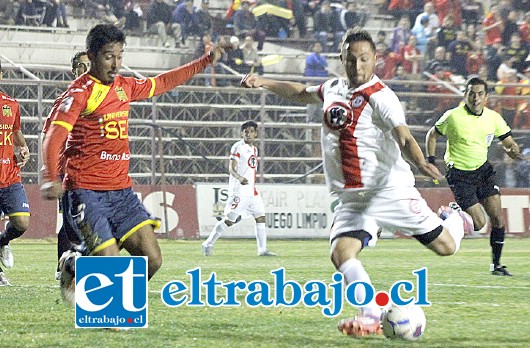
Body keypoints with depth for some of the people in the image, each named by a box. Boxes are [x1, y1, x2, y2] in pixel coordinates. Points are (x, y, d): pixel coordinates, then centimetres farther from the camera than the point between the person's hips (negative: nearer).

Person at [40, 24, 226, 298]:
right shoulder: (80, 92, -9)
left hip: (121, 190, 7)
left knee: (152, 260, -5)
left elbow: (161, 83, 32)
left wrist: (206, 61, 35)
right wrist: (51, 178, -37)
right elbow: (54, 136, -21)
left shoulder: (124, 87, 13)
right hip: (86, 191, -7)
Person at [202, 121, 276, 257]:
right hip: (239, 190, -8)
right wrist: (239, 178, -36)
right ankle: (208, 244, -1)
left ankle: (262, 250, 9)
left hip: (252, 191, 8)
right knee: (229, 220, -9)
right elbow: (231, 168, -17)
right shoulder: (238, 147, -9)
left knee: (260, 217, 4)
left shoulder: (254, 149, 17)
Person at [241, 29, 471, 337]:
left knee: (445, 247, -3)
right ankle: (372, 316, -15)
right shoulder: (333, 89, 8)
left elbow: (404, 138, -25)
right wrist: (263, 83, 22)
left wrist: (421, 163, -44)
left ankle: (455, 221, 33)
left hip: (390, 188, -5)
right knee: (342, 252, -18)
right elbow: (301, 93, 30)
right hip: (352, 198, 6)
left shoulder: (380, 96, -13)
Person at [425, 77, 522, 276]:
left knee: (497, 218, -4)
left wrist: (512, 150, -17)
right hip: (460, 175, -4)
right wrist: (431, 161, -8)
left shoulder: (493, 118, -1)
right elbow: (432, 135, 2)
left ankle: (496, 264, 9)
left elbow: (508, 142, 7)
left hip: (483, 170, 4)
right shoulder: (453, 116, -12)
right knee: (479, 224, -12)